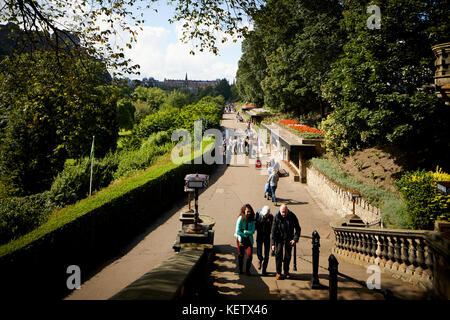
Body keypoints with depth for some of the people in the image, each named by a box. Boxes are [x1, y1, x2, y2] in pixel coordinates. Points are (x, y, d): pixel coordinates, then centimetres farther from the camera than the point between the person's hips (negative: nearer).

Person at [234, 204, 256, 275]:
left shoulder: (252, 219, -2)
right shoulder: (241, 219, -12)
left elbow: (252, 231, -7)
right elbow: (237, 231, -14)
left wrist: (244, 231, -16)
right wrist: (247, 234, -10)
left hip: (249, 240, 2)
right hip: (241, 239, -2)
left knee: (249, 254, -10)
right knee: (241, 255, 8)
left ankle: (247, 270, 5)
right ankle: (240, 270, 25)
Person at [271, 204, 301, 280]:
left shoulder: (292, 216, -15)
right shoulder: (277, 217, -17)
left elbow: (298, 229, -4)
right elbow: (273, 231, -12)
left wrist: (295, 239, -15)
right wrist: (273, 243, -15)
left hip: (288, 240, 1)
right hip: (279, 239, -1)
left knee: (287, 256, 8)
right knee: (278, 255, -2)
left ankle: (286, 272, 26)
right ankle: (278, 272, 12)